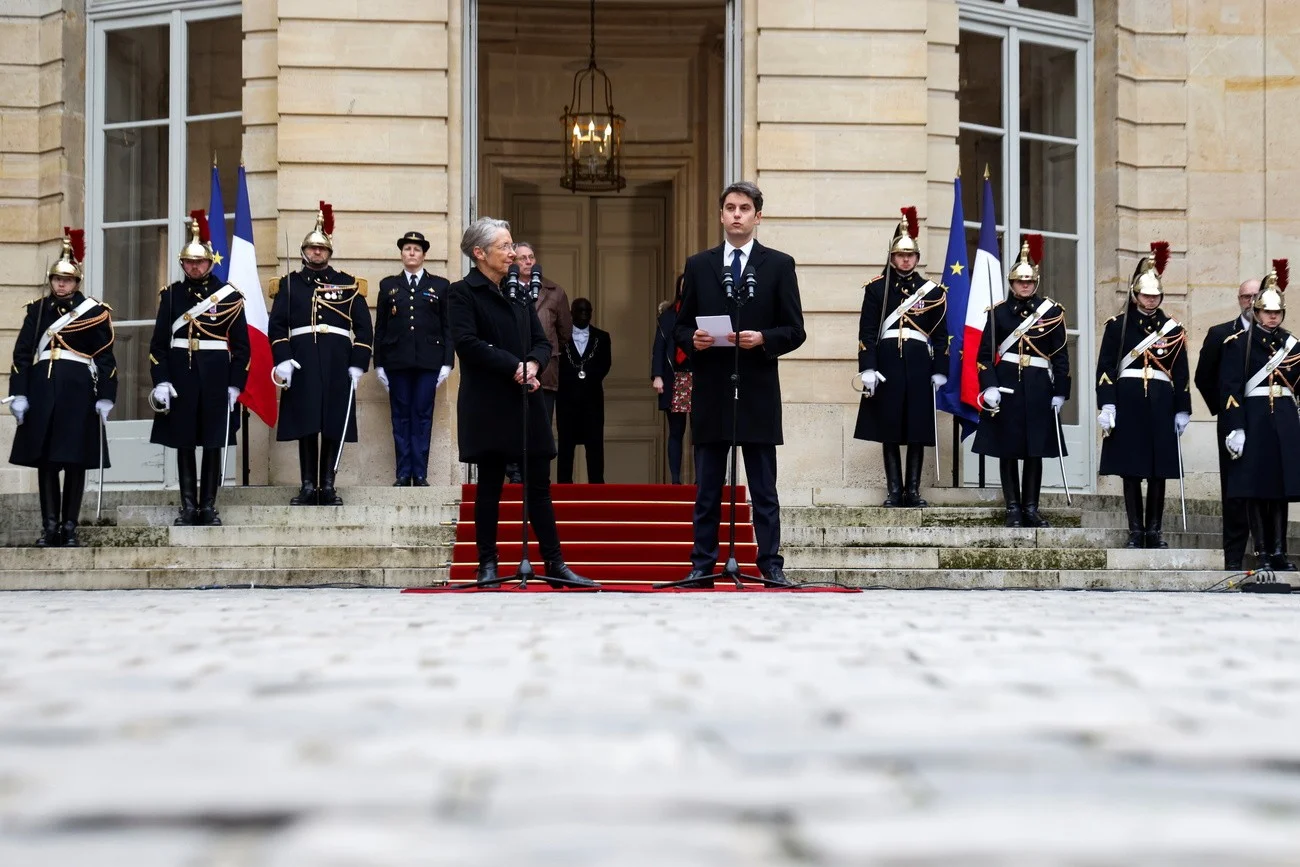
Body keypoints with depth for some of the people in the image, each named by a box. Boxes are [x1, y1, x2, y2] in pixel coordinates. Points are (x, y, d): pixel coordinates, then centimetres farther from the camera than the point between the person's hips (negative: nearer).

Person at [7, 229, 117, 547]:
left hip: (79, 391, -2)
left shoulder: (95, 312, 2)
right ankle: (49, 527, 7)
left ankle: (70, 527, 7)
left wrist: (105, 398, -5)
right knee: (45, 460, 3)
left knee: (75, 461, 2)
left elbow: (106, 359, 1)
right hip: (42, 390, 2)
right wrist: (18, 394, -1)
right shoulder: (37, 309, 8)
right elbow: (22, 354, 6)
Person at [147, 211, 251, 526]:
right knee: (183, 443, 4)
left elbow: (241, 345, 0)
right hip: (180, 378, 1)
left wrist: (235, 385, -6)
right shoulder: (171, 295, 4)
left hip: (216, 379, -1)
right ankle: (188, 507, 11)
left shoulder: (229, 296, 0)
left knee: (214, 444, 3)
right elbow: (159, 342, 3)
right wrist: (160, 381, -7)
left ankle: (209, 507, 11)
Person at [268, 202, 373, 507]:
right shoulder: (288, 284, 11)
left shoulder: (349, 285, 10)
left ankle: (328, 486, 7)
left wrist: (358, 364, -3)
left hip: (337, 365, 0)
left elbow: (363, 328, 6)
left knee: (334, 425, 0)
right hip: (302, 364, 0)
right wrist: (282, 360, -9)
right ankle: (308, 486, 3)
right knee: (305, 425, -1)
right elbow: (277, 325, 4)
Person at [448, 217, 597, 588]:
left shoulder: (517, 293, 16)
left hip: (525, 401, 6)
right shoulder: (463, 293, -3)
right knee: (490, 485, 1)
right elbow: (467, 343, -16)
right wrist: (513, 367, -18)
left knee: (539, 485, 5)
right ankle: (487, 564, 9)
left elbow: (542, 342, 13)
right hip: (487, 405, -6)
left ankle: (555, 564, 7)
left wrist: (533, 363, -9)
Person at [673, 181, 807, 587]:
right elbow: (681, 328, 11)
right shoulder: (698, 265, 11)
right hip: (710, 391, 2)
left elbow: (795, 331, 2)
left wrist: (763, 339, -16)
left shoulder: (779, 265, 5)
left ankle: (771, 565, 5)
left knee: (764, 491, 2)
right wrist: (693, 339, -10)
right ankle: (702, 566, 9)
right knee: (707, 491, 6)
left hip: (758, 393, -2)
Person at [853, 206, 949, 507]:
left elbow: (940, 335, 9)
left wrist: (939, 371, 1)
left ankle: (913, 490, 8)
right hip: (887, 362, -1)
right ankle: (893, 491, 7)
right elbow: (867, 332, 0)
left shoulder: (932, 291, 9)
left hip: (919, 364, 1)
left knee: (918, 429, 2)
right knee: (889, 429, 1)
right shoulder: (876, 288, 5)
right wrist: (868, 369, -9)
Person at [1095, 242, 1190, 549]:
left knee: (1158, 471, 3)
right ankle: (1135, 531, 7)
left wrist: (1182, 410, 5)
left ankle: (1154, 531, 11)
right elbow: (1105, 368, -2)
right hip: (1127, 403, -2)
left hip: (1161, 405, 2)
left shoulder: (1173, 329, 9)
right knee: (1130, 469, 1)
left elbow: (1181, 374, 9)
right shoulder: (1117, 325, 3)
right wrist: (1106, 405, -11)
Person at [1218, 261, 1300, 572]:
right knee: (1255, 488, -2)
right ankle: (1262, 553, 4)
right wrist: (1235, 428, -14)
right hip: (1253, 419, -4)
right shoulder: (1238, 343, -1)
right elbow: (1230, 388, -7)